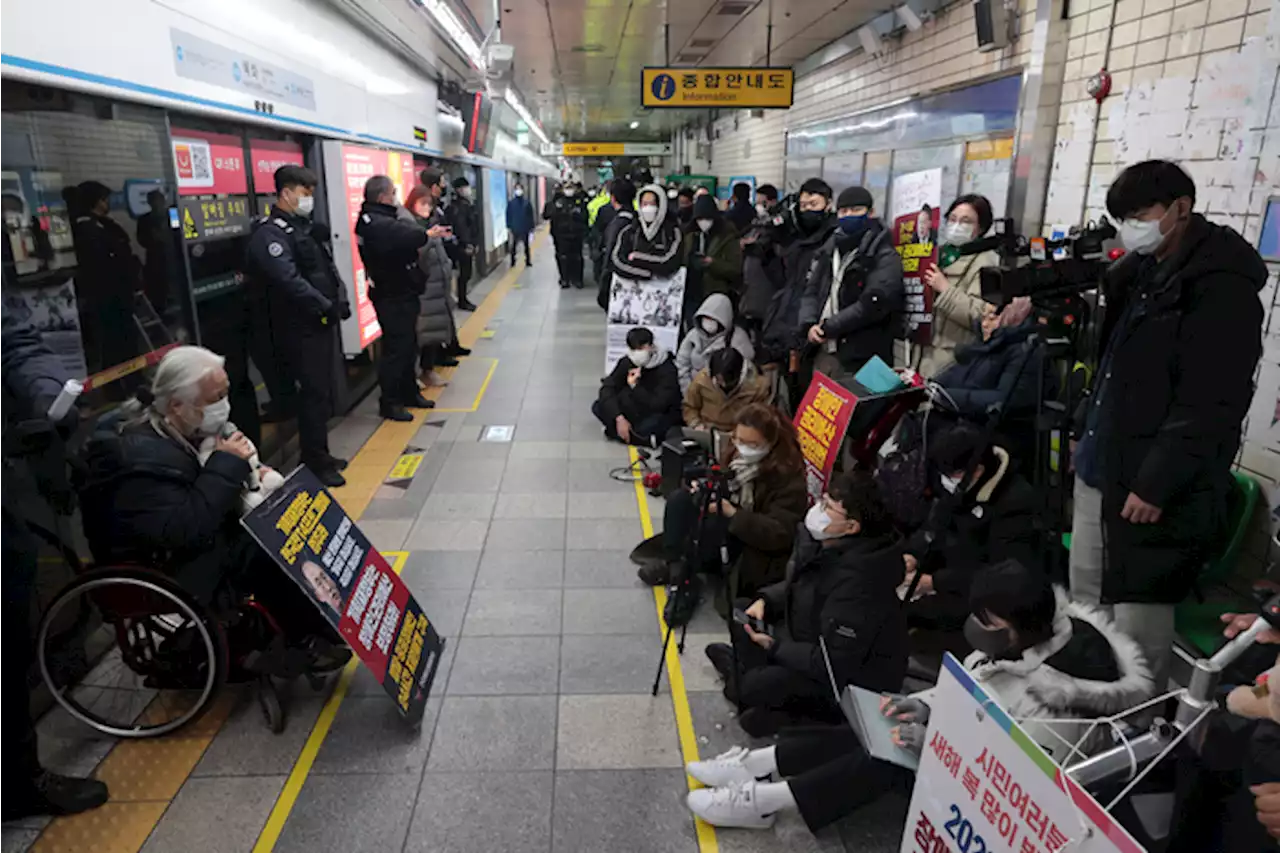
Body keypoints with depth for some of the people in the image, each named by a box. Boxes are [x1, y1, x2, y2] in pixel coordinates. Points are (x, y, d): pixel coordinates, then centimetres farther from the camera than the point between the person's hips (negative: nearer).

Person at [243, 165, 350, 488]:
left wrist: (340, 300, 1)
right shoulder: (269, 234, -13)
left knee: (322, 392, 14)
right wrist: (327, 306, -20)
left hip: (321, 323, 9)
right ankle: (315, 463, 4)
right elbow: (289, 281, -25)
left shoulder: (302, 228, 17)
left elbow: (327, 268, 16)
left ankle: (319, 455, 25)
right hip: (300, 328, -9)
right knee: (314, 394, -6)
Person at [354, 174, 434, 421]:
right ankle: (389, 403, 4)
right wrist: (425, 234, -14)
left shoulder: (377, 219, 14)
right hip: (393, 296, -10)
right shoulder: (377, 224, -22)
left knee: (408, 345, 18)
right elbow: (413, 237, -32)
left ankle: (408, 392, 30)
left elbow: (407, 234, 8)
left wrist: (422, 233, -9)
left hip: (400, 293, 10)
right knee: (397, 348, -4)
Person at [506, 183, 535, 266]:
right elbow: (508, 215, -2)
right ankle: (513, 261, 15)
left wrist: (531, 227, 0)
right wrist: (509, 226, -5)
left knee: (526, 245, 11)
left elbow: (531, 215, 1)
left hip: (525, 227, 1)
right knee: (514, 245, 6)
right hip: (515, 228, -1)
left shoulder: (526, 202, -2)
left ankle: (528, 261, 20)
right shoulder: (511, 202, -4)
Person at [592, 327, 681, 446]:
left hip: (663, 414, -6)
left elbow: (658, 405, -29)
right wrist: (619, 418, -27)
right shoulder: (626, 362, -9)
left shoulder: (667, 369, -23)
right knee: (598, 407, -14)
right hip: (638, 411, 6)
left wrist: (635, 386, -32)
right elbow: (607, 388, -15)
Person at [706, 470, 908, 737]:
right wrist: (764, 600, -7)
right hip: (812, 642, 9)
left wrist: (775, 647, -19)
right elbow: (795, 585, 12)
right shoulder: (815, 537, -8)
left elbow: (835, 663, -30)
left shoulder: (857, 578, -34)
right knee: (739, 610, 8)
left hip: (853, 679, -9)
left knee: (748, 687, -24)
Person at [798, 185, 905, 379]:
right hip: (823, 352, 6)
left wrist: (827, 328, -15)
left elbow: (871, 304, -17)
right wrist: (809, 325, -6)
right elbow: (811, 291, 13)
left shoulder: (885, 257, -5)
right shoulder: (830, 249, 16)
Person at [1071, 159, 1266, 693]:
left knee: (1136, 616, -1)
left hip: (1153, 483, -8)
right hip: (1100, 467, 9)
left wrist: (1156, 483, -20)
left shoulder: (1222, 286, -12)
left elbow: (1210, 404, -19)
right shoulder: (1140, 267, 13)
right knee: (1084, 597, 17)